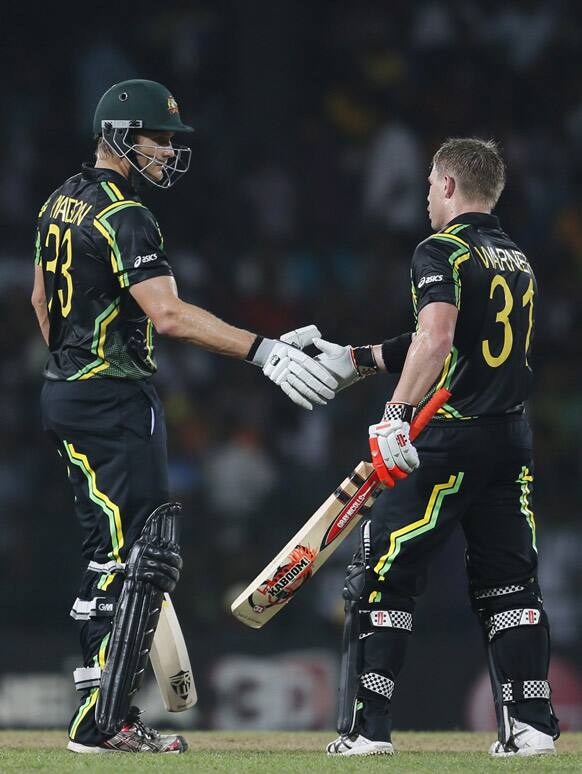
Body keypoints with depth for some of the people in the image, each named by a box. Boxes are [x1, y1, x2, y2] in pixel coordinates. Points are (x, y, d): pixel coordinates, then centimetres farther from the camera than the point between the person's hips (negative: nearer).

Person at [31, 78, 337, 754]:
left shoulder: (62, 202, 13)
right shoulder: (122, 216, -17)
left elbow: (42, 299, 23)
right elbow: (167, 314, -29)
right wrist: (262, 351, -33)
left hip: (66, 394, 10)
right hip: (113, 402, -10)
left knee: (111, 557, 12)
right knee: (136, 558, -10)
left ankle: (105, 717, 12)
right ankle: (99, 722, -12)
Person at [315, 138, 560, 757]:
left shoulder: (441, 252, -7)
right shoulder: (519, 262, 19)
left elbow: (437, 338, -24)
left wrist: (397, 415, -32)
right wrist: (360, 359, 30)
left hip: (450, 439, -7)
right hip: (513, 440, 7)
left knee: (384, 574, -1)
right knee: (509, 583, 10)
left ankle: (369, 728, -5)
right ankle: (531, 726, 3)